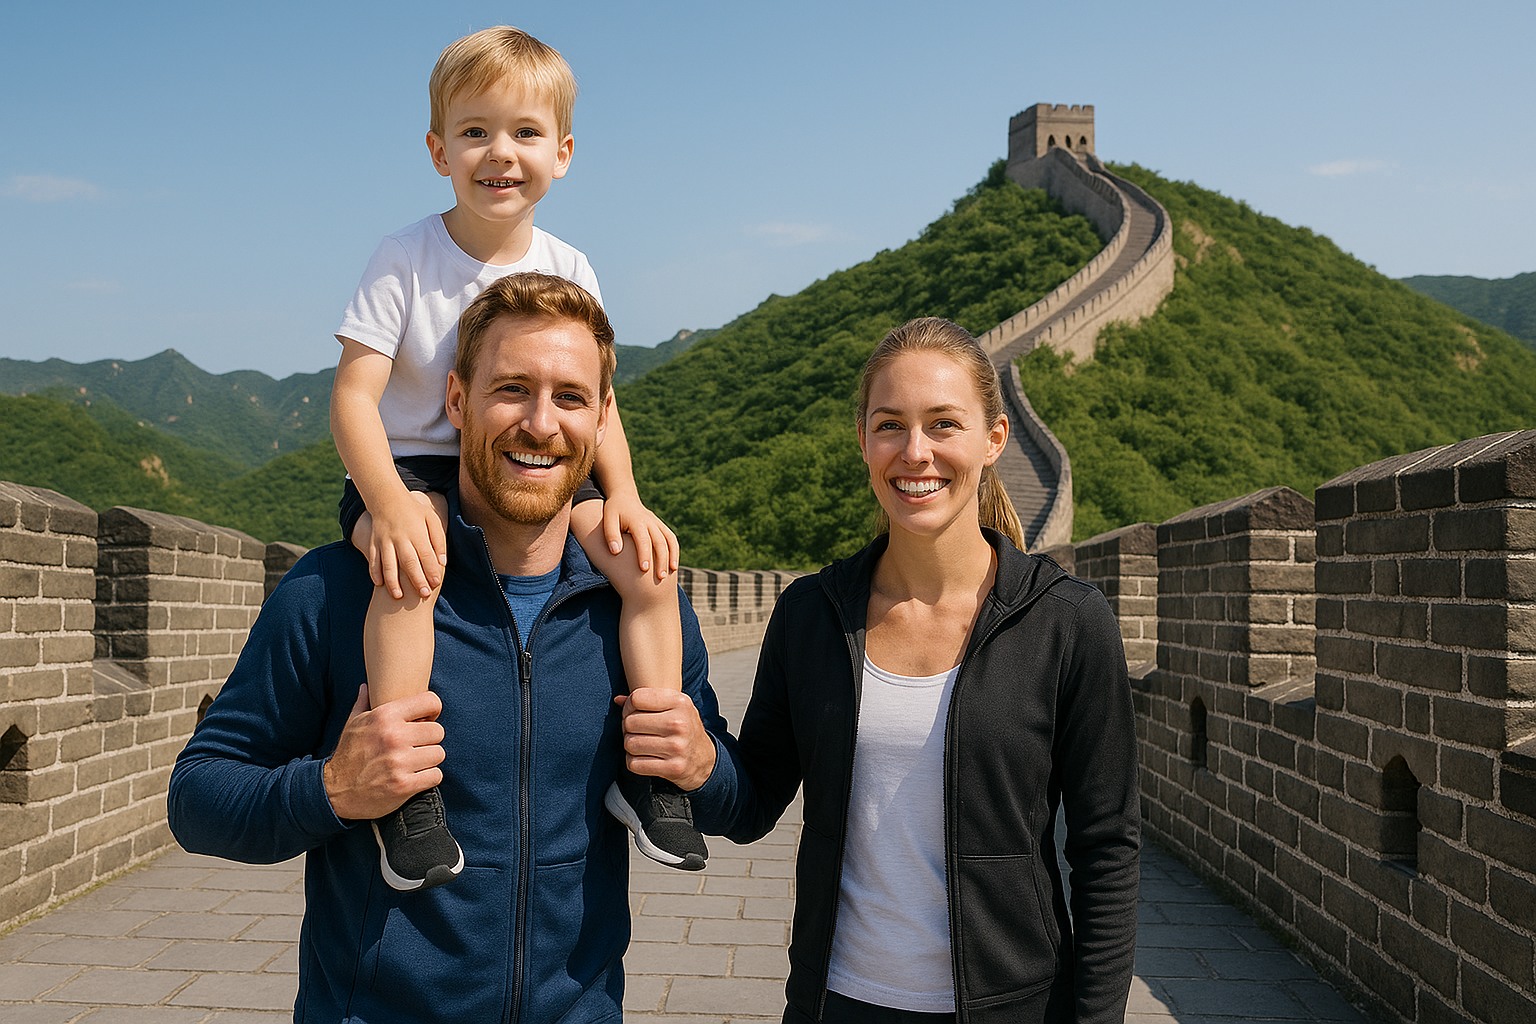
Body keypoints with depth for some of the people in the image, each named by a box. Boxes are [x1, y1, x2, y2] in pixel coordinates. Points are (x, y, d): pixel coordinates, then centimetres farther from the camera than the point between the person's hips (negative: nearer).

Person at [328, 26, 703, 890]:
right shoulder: (406, 259, -9)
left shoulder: (568, 270, 2)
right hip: (412, 468, -4)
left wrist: (623, 496, -12)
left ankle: (651, 767, -6)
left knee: (648, 561, -15)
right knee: (412, 566, -37)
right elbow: (355, 394, -15)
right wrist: (390, 505, -31)